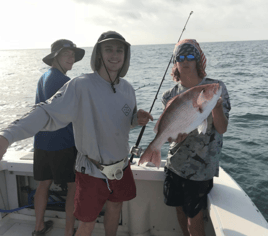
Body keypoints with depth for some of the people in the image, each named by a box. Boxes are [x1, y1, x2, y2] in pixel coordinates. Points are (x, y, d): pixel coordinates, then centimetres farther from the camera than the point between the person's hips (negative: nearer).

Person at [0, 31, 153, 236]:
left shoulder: (127, 88, -1)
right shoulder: (81, 86, -21)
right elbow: (48, 112, -30)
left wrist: (137, 119, -11)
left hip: (121, 167, 5)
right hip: (92, 171, -5)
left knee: (115, 208, 25)